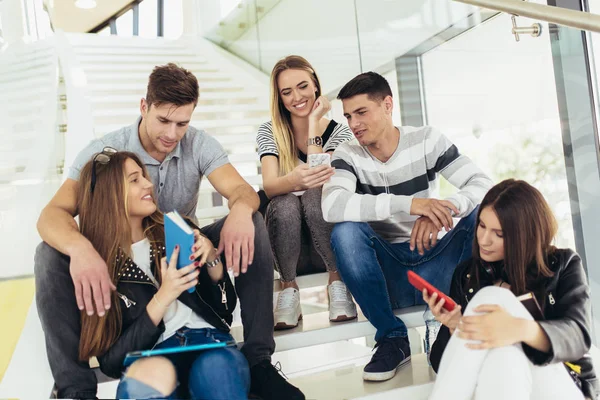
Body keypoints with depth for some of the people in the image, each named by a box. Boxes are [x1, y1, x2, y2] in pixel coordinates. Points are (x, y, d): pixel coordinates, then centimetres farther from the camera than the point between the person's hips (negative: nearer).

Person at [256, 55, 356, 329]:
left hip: (328, 245, 0)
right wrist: (295, 180, -44)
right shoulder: (269, 133, -1)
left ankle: (337, 281, -14)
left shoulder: (339, 133, -2)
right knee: (285, 203, -32)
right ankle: (288, 288, -14)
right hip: (288, 248, 1)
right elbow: (269, 186, -20)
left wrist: (313, 124, -16)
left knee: (315, 193, -31)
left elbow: (324, 184, -21)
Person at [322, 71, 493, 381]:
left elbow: (482, 184, -12)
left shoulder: (426, 140, -4)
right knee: (345, 232, -29)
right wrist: (409, 204, -38)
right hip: (388, 273, 0)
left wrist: (442, 208, -34)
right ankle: (392, 337, -14)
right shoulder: (348, 155, -7)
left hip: (434, 266, 1)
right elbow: (332, 206, -28)